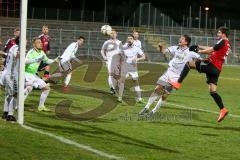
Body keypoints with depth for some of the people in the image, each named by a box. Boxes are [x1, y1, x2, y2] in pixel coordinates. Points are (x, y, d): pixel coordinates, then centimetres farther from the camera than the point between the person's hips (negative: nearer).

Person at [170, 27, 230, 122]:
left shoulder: (223, 42, -7)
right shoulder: (227, 44, 22)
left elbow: (210, 51, -9)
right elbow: (212, 49, 26)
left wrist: (199, 51, 2)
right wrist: (199, 46, 24)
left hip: (211, 64, -9)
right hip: (217, 69, 9)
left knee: (188, 64, -7)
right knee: (212, 91, 7)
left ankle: (178, 83, -12)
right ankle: (222, 109, -2)